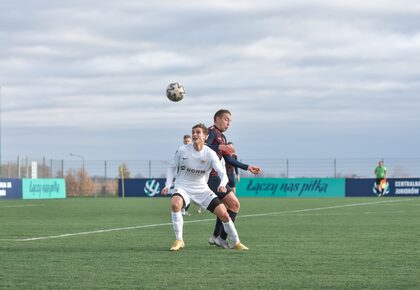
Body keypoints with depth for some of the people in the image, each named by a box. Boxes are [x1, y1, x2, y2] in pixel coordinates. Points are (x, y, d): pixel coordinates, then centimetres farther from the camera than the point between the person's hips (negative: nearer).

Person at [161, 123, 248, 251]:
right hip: (183, 187, -1)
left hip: (202, 189, 1)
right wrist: (168, 185, -7)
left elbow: (222, 172, -17)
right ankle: (179, 240, -21)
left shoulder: (210, 154, -10)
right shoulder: (182, 150, -9)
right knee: (175, 204, -35)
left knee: (223, 213, -6)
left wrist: (222, 184, -39)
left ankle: (236, 242, 17)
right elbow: (173, 167, 6)